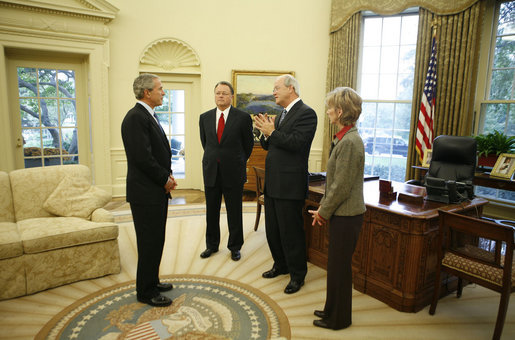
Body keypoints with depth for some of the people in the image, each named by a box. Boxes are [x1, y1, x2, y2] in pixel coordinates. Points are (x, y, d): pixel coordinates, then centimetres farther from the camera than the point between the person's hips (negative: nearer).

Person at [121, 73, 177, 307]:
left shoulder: (148, 116, 15)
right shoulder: (135, 118, -17)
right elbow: (143, 157, -23)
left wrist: (167, 175, 5)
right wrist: (165, 179, -12)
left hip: (157, 191, 10)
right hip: (146, 193, -10)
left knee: (155, 240, 18)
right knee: (150, 242, 1)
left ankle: (151, 281, 34)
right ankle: (146, 292, 16)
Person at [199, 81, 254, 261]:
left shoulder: (243, 117, -5)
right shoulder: (205, 117, 6)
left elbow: (248, 144, 5)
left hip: (233, 172, -3)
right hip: (211, 172, 3)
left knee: (234, 212, 7)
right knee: (211, 212, 13)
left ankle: (235, 247, 23)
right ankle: (212, 245, 30)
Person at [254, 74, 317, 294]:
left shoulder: (306, 113, -11)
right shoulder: (282, 114, 16)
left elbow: (296, 143, -24)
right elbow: (268, 146, 16)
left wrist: (272, 131, -16)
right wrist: (266, 133, -4)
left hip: (290, 184, -9)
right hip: (272, 183, 9)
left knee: (290, 231, 1)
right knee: (272, 229, 18)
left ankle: (297, 274, 20)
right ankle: (281, 265, 37)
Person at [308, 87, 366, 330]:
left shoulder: (350, 142, -22)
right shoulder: (343, 138, 10)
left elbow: (342, 186, -22)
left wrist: (324, 212, -11)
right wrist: (324, 205, 11)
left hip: (346, 216, -9)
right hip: (340, 213, 10)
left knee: (339, 267, 5)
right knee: (336, 265, 20)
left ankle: (338, 319, 24)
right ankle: (333, 310, 37)